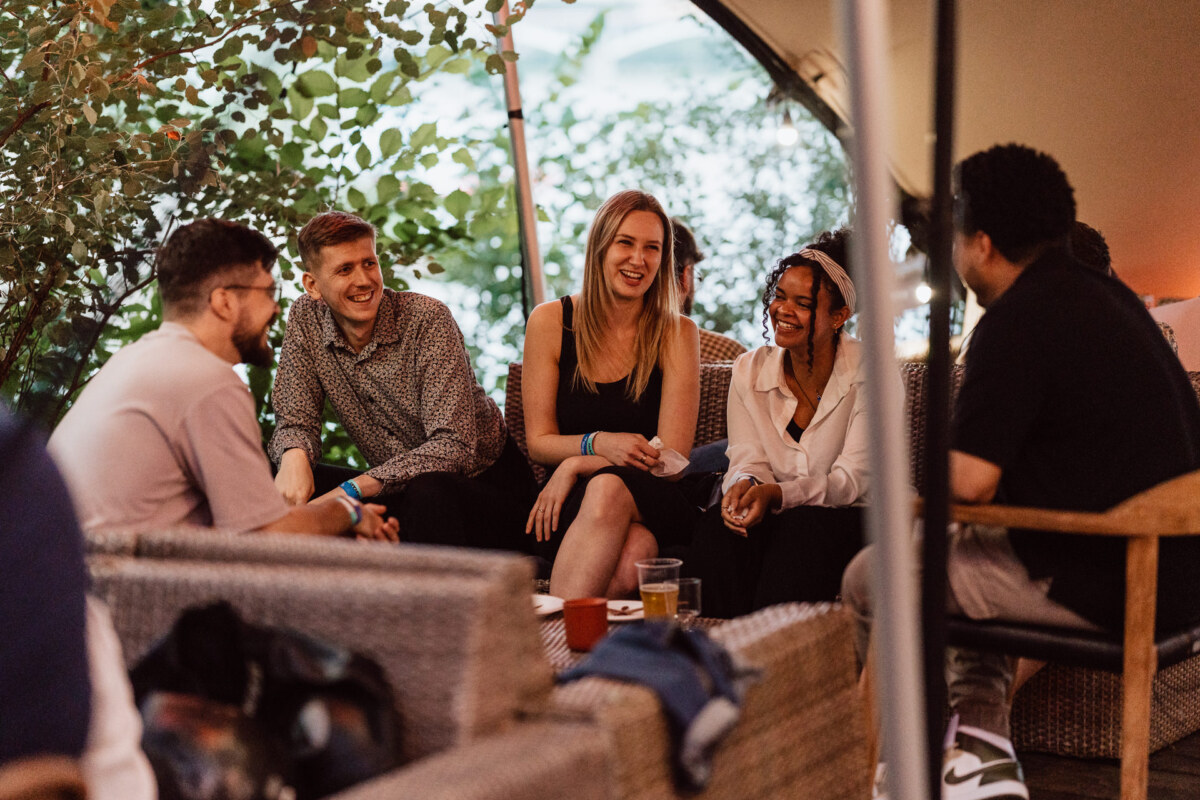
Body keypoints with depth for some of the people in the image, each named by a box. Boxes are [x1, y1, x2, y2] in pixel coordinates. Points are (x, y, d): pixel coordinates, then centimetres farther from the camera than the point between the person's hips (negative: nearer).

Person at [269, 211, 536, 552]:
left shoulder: (427, 319, -19)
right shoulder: (305, 320, -3)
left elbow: (453, 447, -26)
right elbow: (295, 420, 0)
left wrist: (353, 489, -34)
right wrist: (294, 456, -26)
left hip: (485, 482, -4)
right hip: (397, 490, 5)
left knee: (428, 490, -38)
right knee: (278, 484, -15)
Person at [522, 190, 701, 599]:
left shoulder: (677, 333, 1)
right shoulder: (550, 321, 5)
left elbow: (671, 455, -4)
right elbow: (539, 443, 5)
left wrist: (577, 465, -13)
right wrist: (599, 443, -16)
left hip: (652, 503, 0)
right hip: (569, 508, 0)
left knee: (609, 488, -37)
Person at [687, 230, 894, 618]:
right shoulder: (749, 371, 5)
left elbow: (853, 479, -14)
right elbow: (748, 460, 1)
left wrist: (776, 494, -31)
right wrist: (744, 484, -26)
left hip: (845, 519, -3)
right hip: (777, 515, 3)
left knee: (803, 527, -36)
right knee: (722, 522, -29)